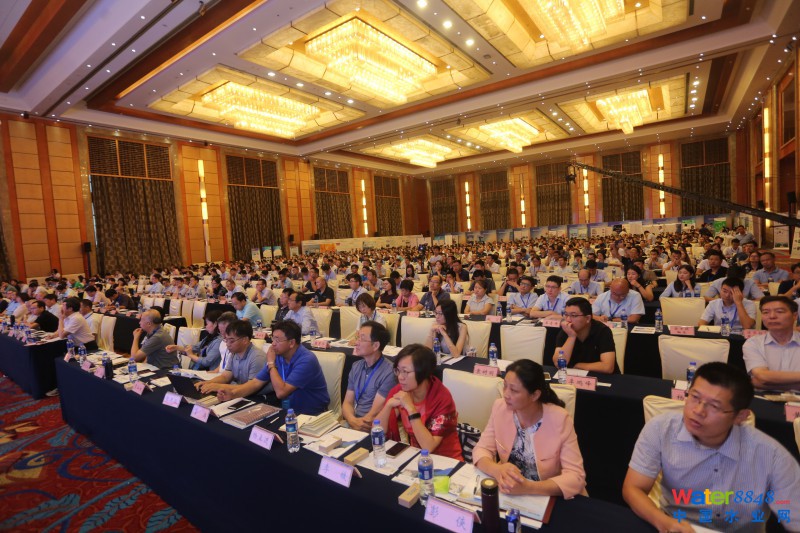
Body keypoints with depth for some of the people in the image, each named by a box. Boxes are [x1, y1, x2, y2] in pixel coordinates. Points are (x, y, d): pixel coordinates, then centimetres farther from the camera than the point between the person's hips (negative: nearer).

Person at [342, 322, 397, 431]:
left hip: (372, 430, -5)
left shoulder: (389, 373, -15)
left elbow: (375, 414, -14)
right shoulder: (356, 366, 8)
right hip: (352, 424, 6)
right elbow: (347, 402, 6)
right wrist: (353, 420, -13)